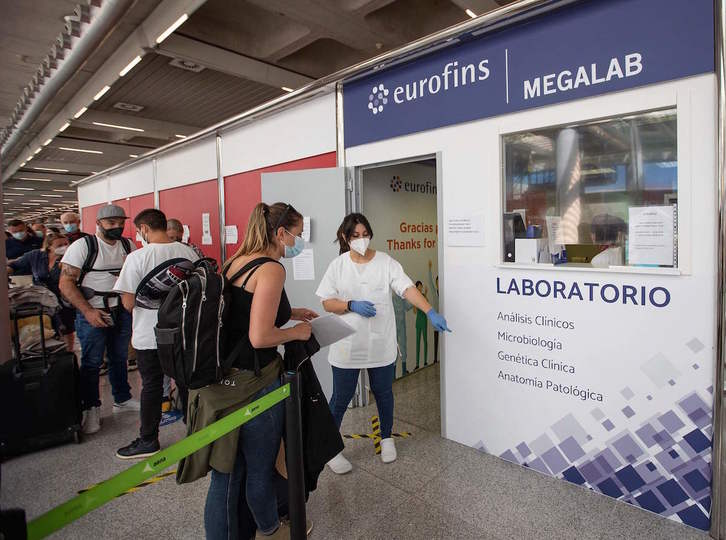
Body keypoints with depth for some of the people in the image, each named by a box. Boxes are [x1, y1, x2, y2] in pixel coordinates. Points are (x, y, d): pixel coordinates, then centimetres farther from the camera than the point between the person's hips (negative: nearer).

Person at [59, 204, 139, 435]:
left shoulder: (128, 245, 5)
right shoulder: (82, 246, -10)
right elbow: (66, 283, -13)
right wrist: (88, 311, -20)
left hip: (122, 311, 5)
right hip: (92, 313, -5)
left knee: (119, 359, 16)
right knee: (91, 363, 3)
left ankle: (122, 399, 31)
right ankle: (91, 410, 17)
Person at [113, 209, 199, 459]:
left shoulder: (137, 257, -17)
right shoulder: (188, 252, -6)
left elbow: (128, 303, -15)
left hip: (149, 335, -4)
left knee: (152, 386, 10)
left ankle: (148, 440, 23)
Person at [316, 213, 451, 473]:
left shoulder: (386, 263, -5)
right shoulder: (338, 265, -2)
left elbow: (408, 289, -16)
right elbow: (327, 303, -1)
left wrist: (431, 312, -30)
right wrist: (352, 306, -19)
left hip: (381, 345, 1)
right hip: (347, 346, 0)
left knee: (383, 393, 18)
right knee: (341, 398, 9)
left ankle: (386, 438, 43)